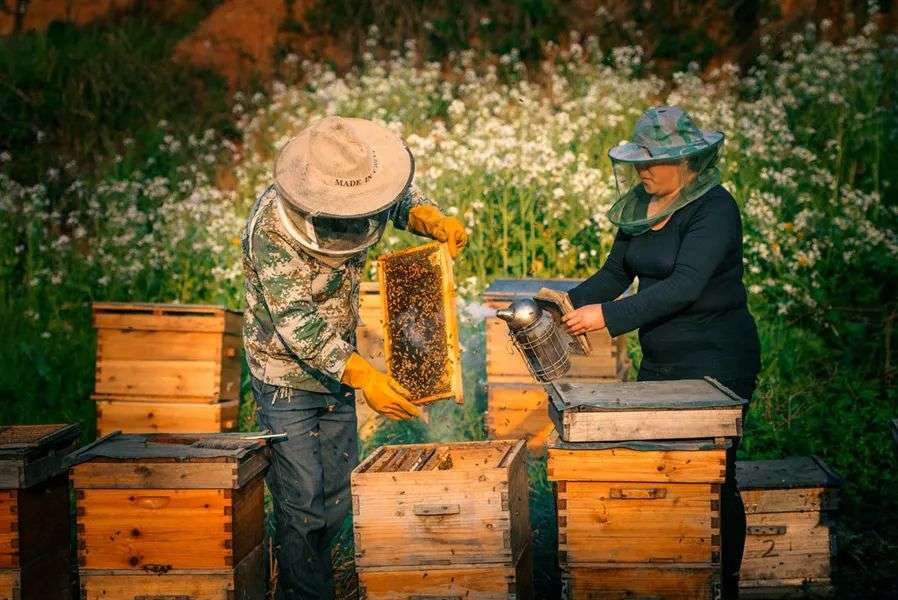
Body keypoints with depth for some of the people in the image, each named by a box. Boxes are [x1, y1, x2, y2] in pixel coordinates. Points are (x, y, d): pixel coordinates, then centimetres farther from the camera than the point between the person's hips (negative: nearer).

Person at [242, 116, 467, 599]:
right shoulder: (272, 229, -29)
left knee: (338, 492, 13)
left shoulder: (349, 199, -9)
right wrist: (362, 375, -44)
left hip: (336, 364, 7)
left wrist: (434, 221, -10)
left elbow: (399, 199, 13)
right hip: (285, 375, -7)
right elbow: (296, 321, -35)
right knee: (301, 497, -8)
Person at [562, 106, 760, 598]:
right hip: (659, 361, 8)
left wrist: (608, 315, -31)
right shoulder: (641, 206, 7)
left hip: (716, 363, -8)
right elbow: (615, 273, 13)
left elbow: (684, 285, -27)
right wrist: (571, 303, -4)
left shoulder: (713, 208, -17)